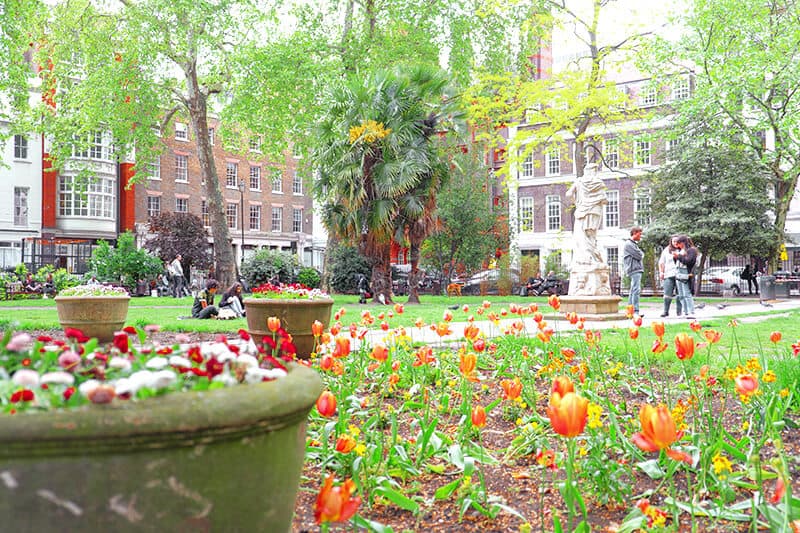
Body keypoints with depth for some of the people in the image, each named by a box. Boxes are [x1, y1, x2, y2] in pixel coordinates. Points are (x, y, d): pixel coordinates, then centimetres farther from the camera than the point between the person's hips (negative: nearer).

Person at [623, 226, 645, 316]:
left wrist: (640, 253, 3)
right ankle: (635, 311, -20)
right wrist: (641, 253, 4)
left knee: (633, 291, 11)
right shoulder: (628, 244, -9)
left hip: (637, 270, 11)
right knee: (636, 290, -16)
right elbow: (639, 256, -14)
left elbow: (640, 255, 22)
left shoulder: (634, 244, 23)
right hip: (634, 269, -11)